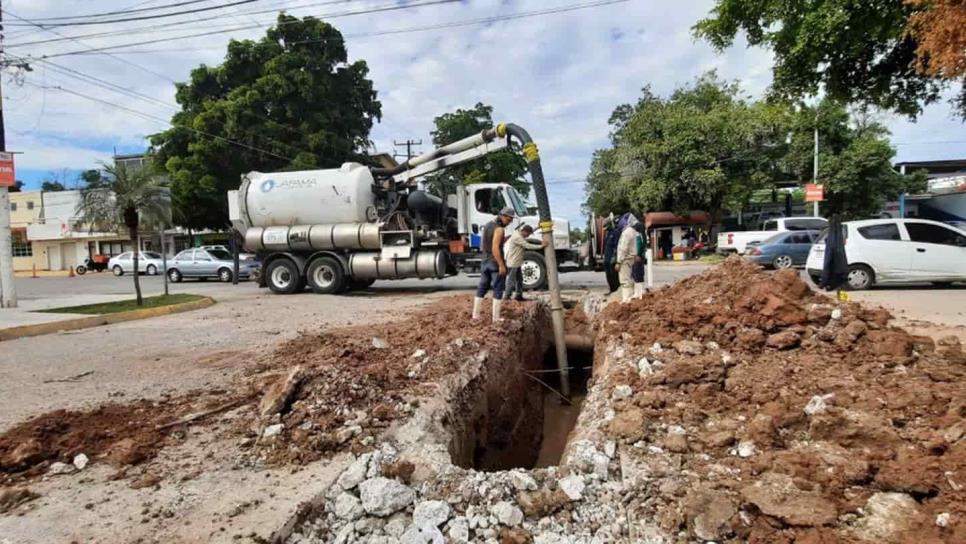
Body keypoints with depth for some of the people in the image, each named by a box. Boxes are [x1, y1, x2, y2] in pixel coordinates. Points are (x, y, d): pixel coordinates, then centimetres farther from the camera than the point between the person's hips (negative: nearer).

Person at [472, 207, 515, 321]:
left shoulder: (487, 225, 12)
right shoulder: (499, 229, -15)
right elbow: (495, 248, -23)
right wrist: (501, 265, -22)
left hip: (485, 261, 8)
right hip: (496, 262, -8)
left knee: (482, 288, 13)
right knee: (498, 290, -1)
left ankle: (476, 314, 15)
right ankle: (496, 317, 0)